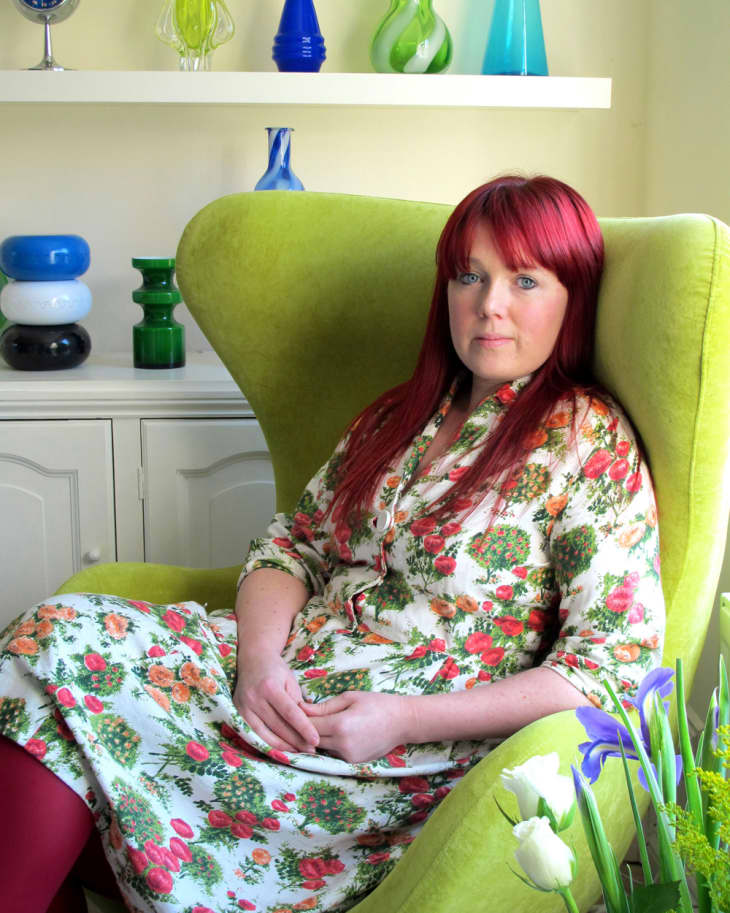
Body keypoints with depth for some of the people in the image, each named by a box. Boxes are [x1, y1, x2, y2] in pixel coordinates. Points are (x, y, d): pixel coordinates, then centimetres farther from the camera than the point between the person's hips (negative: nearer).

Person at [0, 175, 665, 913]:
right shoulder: (399, 416, 15)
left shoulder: (591, 445, -5)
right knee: (60, 636, -16)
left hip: (421, 750, -6)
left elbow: (613, 671, -12)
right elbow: (290, 546, 15)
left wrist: (401, 719, -17)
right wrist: (260, 658, -8)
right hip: (293, 674, 7)